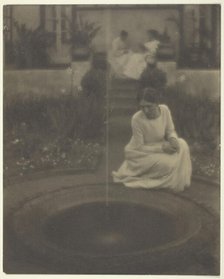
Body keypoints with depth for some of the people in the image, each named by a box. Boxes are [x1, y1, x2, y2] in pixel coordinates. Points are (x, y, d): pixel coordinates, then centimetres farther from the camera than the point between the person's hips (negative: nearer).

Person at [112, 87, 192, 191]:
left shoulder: (164, 110, -15)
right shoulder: (137, 119, -29)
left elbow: (170, 131, 0)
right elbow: (139, 147, -21)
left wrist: (173, 139, -25)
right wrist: (162, 147, -29)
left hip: (159, 147, 6)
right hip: (140, 153, -6)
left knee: (182, 145, -16)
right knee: (166, 164, -28)